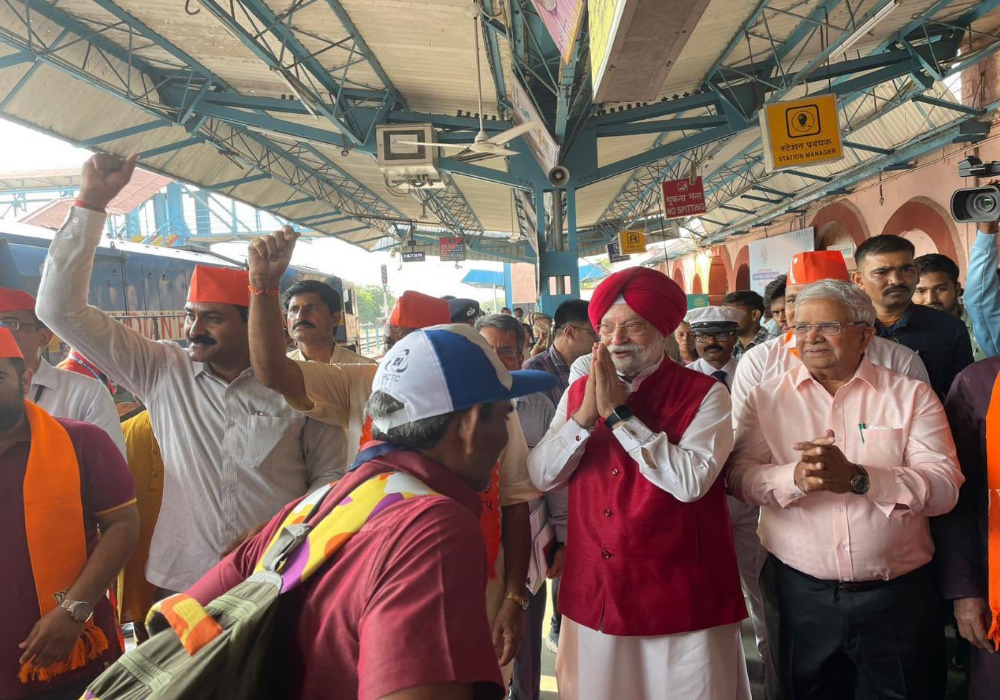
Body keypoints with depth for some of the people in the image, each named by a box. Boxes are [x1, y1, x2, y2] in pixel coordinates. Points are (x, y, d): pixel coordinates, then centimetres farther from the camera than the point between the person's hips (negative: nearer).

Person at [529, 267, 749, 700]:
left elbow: (690, 481, -22)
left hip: (680, 601, -3)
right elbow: (541, 477, -3)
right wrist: (585, 414, -17)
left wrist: (618, 413, -20)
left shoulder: (703, 394, -9)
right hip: (593, 596, 4)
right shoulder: (579, 391, 3)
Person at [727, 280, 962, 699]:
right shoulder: (768, 398, 2)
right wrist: (796, 478, -27)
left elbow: (944, 487, -11)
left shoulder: (911, 396, 1)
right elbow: (739, 476, -8)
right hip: (799, 596, 1)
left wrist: (856, 477, -26)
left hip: (897, 597, 0)